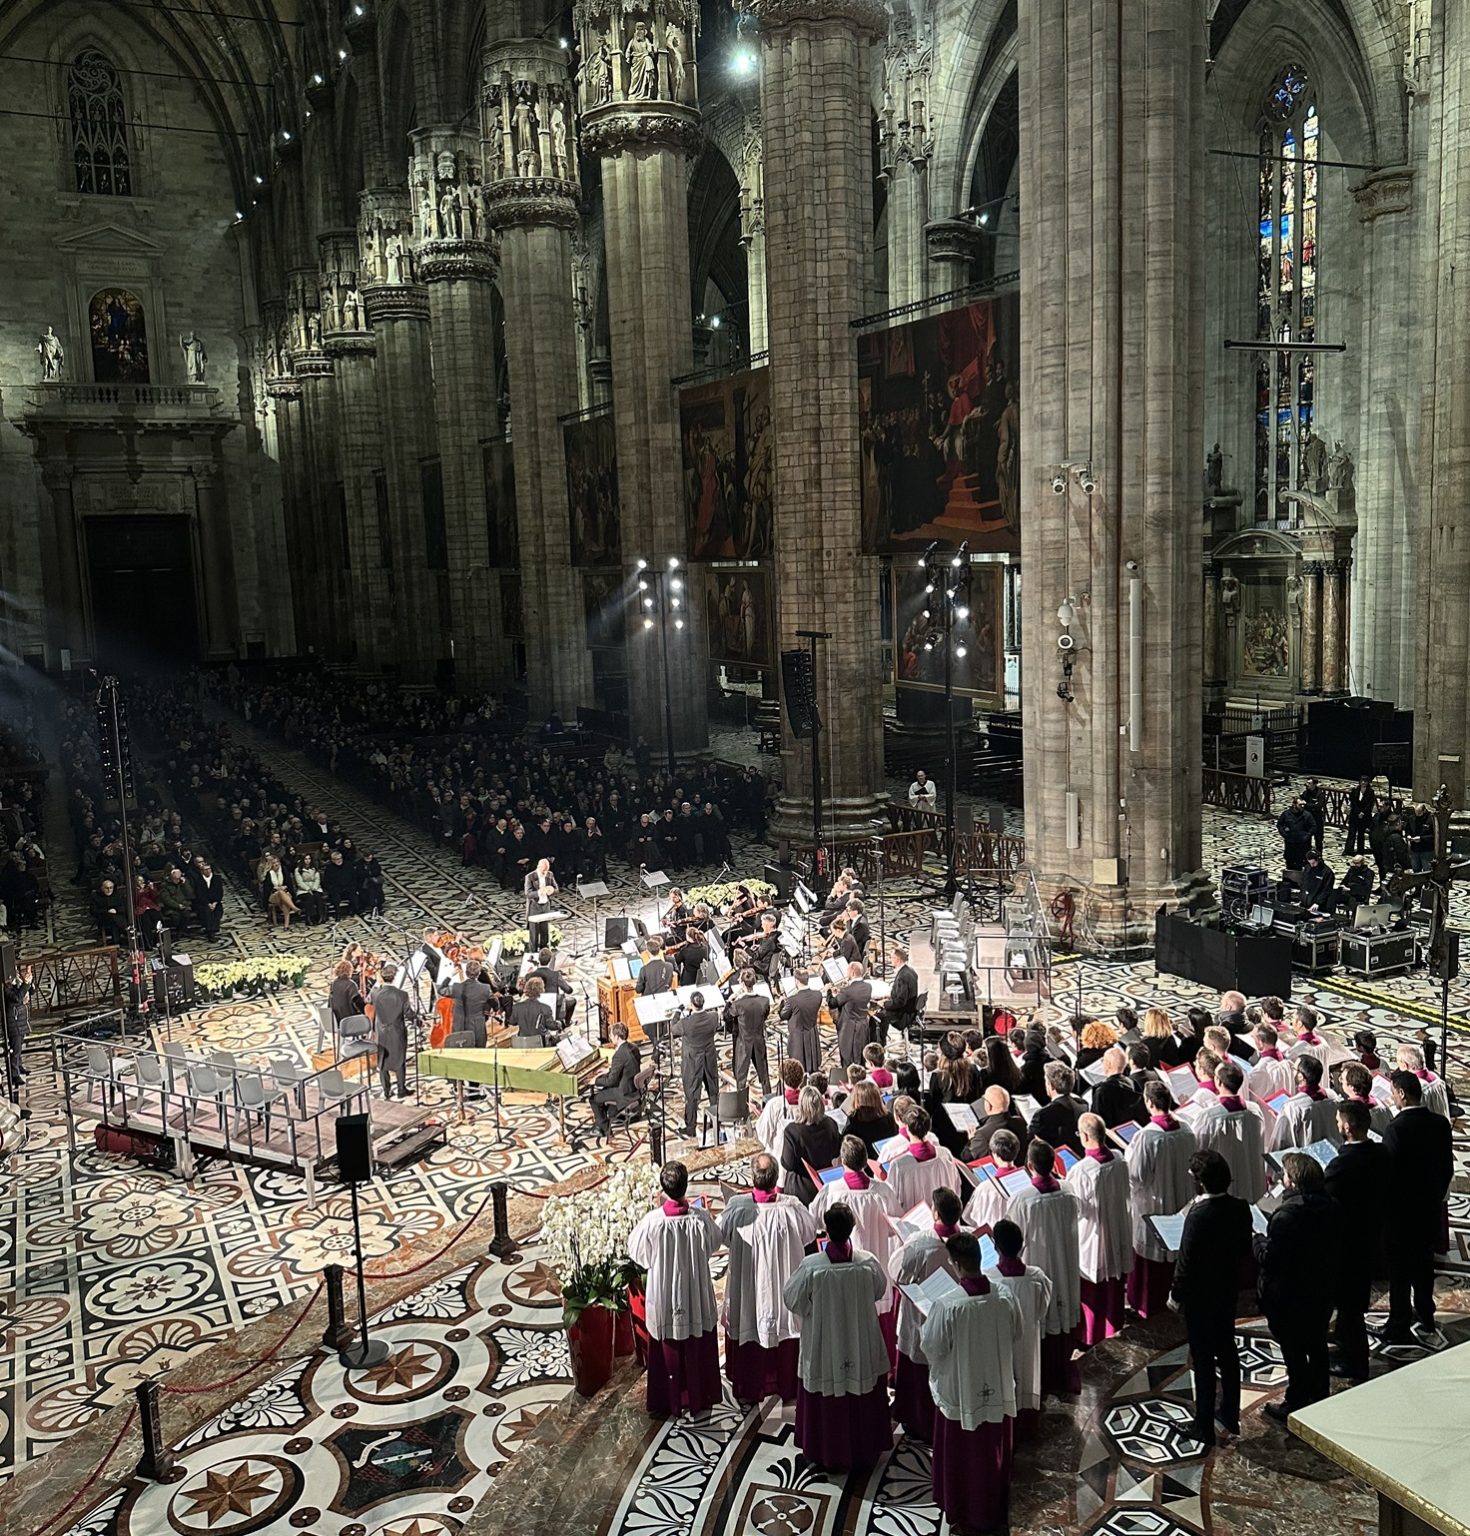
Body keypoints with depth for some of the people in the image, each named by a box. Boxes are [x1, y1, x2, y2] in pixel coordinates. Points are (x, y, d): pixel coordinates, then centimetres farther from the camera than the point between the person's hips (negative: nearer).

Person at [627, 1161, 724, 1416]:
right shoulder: (700, 1217, -20)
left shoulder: (652, 1221, -24)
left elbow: (635, 1250, -7)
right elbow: (715, 1243, -1)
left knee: (667, 1351, 18)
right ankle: (698, 1400, 33)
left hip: (663, 1296, -1)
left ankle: (666, 1403, 30)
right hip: (696, 1297, 1)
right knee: (698, 1351, 19)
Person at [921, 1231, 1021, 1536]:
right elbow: (1016, 1339, 1)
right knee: (994, 1453, 22)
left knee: (960, 1456, 17)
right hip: (998, 1389, 4)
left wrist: (926, 1326, 3)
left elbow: (932, 1347, -16)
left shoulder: (947, 1306, -28)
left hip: (960, 1392, -4)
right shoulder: (1005, 1298, -15)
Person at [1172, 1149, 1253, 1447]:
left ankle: (1205, 1428, 16)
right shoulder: (1240, 1208, -9)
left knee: (1203, 1359, 6)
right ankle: (1230, 1416, 36)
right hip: (1229, 1289, 6)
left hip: (1199, 1296, -6)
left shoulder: (1198, 1215, -29)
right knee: (1227, 1350, 21)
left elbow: (1187, 1262, -21)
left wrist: (1176, 1294, -7)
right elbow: (1246, 1250, 4)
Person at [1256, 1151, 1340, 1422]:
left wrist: (1259, 1239, -8)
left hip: (1289, 1298, -7)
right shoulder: (1329, 1207, -6)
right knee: (1317, 1345, 22)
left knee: (1294, 1351, 8)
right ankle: (1320, 1397, 37)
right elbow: (1334, 1248, 7)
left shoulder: (1286, 1215, -29)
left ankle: (1295, 1405, 21)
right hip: (1322, 1293, 7)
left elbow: (1269, 1258, -25)